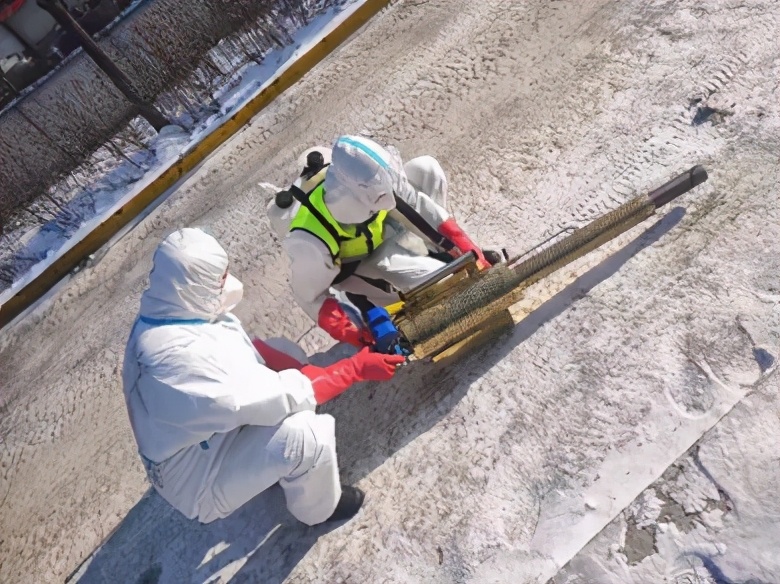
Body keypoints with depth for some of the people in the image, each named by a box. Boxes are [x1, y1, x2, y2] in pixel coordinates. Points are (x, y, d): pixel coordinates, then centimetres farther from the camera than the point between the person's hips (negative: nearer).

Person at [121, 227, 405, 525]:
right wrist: (356, 369, -24)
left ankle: (280, 465, 19)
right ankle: (318, 509, 6)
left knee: (285, 354, 2)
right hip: (195, 478, -8)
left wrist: (310, 371, -15)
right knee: (307, 431, -29)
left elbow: (250, 350, -3)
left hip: (206, 435, 8)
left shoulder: (168, 313, -10)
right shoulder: (183, 355, -37)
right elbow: (282, 396, -33)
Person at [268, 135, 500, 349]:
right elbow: (309, 296, -24)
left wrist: (470, 252, -20)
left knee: (425, 168, -16)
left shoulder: (366, 183, -33)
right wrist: (357, 335, -29)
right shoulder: (311, 243, -42)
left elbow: (416, 205, -20)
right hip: (355, 266, -5)